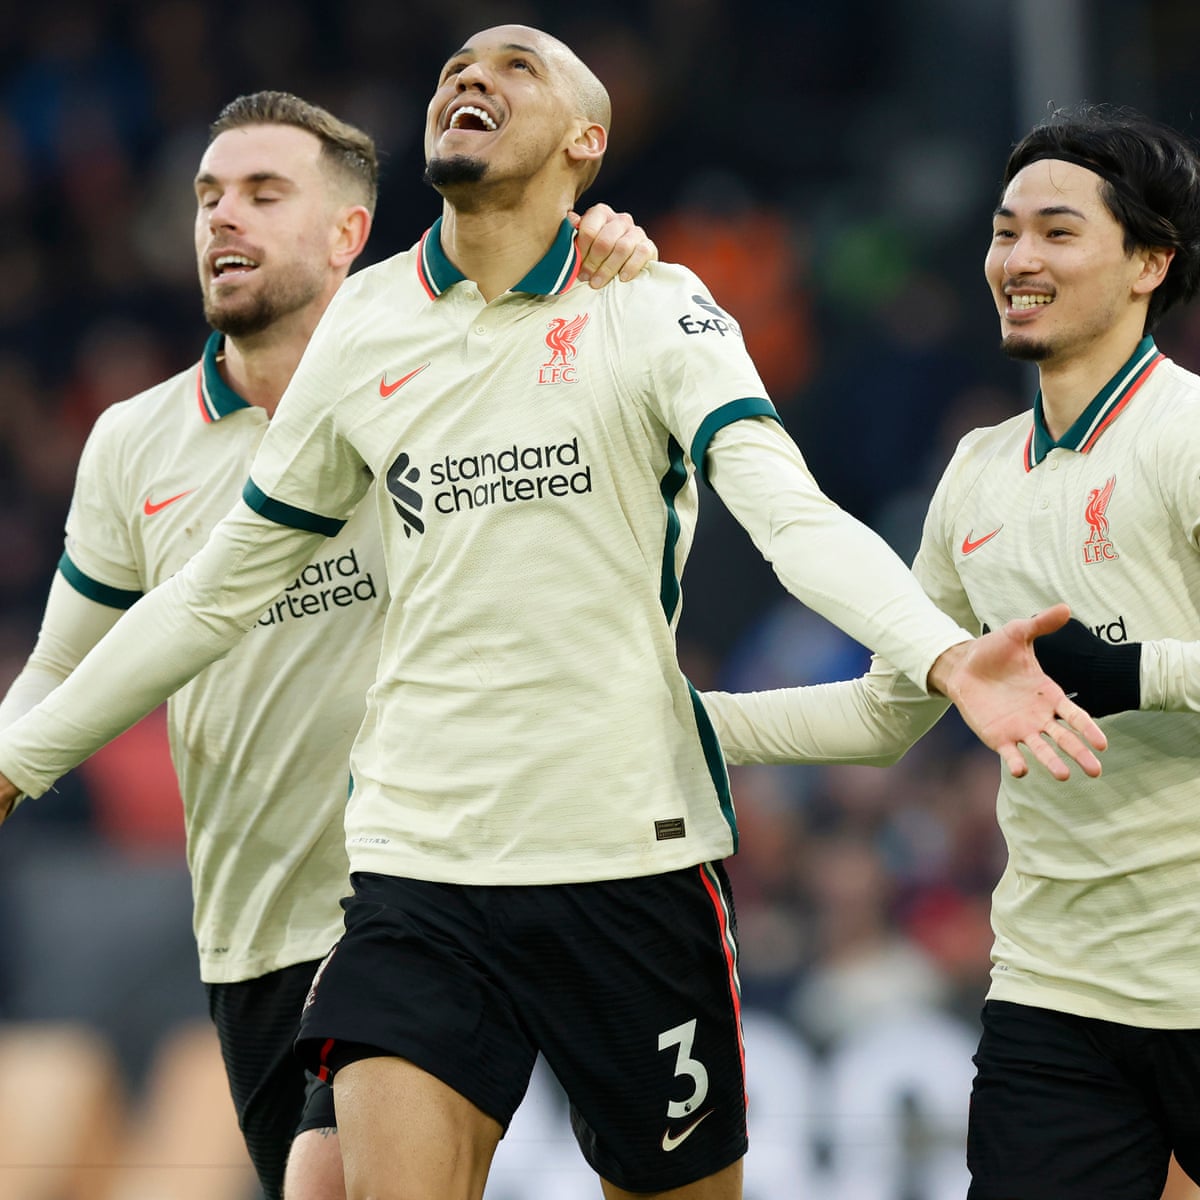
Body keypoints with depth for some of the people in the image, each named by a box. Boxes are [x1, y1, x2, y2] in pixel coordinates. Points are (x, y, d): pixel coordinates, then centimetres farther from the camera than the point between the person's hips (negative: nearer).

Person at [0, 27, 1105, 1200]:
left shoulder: (654, 311, -2)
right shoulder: (362, 324, 8)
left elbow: (797, 518, -16)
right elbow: (218, 591, 18)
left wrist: (943, 655, -35)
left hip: (633, 860, -2)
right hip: (419, 871, 2)